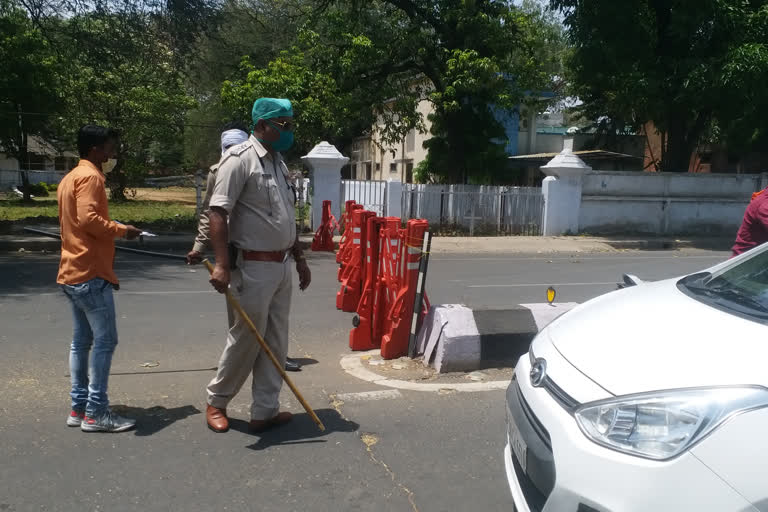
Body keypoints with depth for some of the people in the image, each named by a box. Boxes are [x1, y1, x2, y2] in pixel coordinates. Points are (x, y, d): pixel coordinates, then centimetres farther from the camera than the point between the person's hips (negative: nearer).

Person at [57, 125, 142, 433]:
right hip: (90, 274, -10)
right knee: (105, 341, -6)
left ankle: (79, 408, 16)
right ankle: (95, 412, -3)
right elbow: (88, 219, -25)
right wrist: (121, 230, -12)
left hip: (73, 273, 10)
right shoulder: (90, 176, -12)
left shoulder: (71, 177, 20)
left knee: (81, 341, 12)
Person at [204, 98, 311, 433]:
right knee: (246, 339, 2)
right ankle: (216, 401, 24)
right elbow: (218, 212, -19)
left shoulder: (279, 163, 15)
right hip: (253, 267, -8)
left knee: (276, 342, 10)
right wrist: (222, 265, -26)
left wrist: (300, 258, 21)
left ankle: (265, 411, 19)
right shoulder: (240, 159, -12)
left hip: (282, 266, 8)